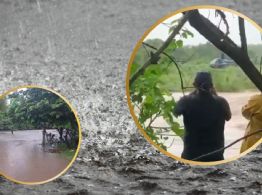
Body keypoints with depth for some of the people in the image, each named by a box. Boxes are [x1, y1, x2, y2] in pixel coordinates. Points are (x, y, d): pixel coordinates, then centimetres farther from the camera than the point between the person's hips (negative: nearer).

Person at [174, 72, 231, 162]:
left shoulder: (187, 101, -12)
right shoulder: (221, 102, -8)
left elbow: (175, 112, 10)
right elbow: (228, 117, 14)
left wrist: (192, 94, 12)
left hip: (191, 155, -1)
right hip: (215, 156, 1)